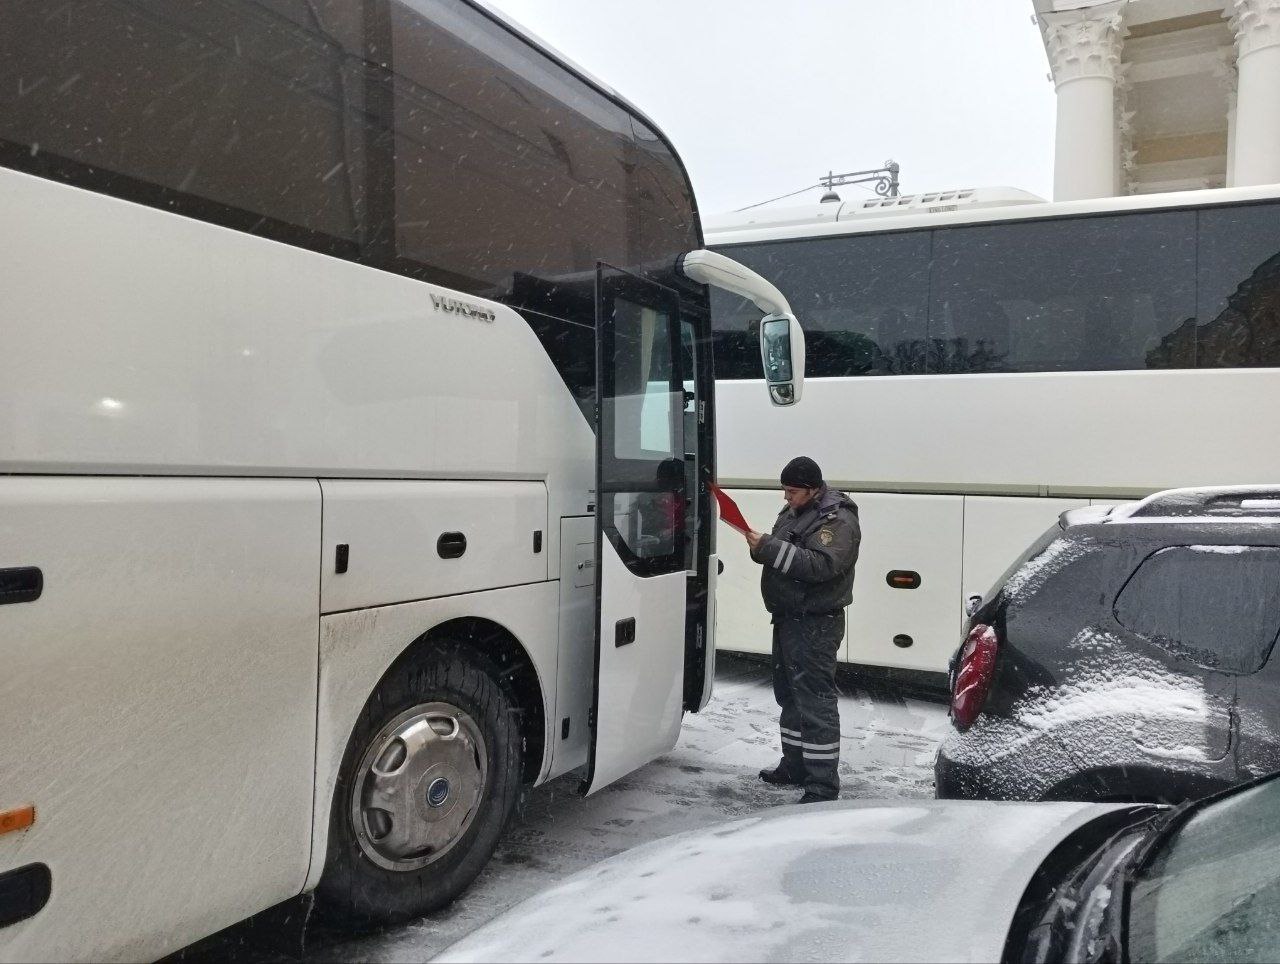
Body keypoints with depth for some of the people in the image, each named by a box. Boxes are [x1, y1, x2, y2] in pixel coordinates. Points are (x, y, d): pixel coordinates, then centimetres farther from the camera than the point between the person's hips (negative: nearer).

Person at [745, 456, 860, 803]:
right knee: (789, 694, 18)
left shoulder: (838, 520, -15)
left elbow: (821, 565, -28)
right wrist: (761, 545, -3)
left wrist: (769, 548, -29)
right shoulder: (793, 512, 14)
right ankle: (795, 766, 31)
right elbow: (784, 555, 20)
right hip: (788, 618, 10)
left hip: (815, 625, -10)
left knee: (815, 700, -9)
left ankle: (823, 785, -4)